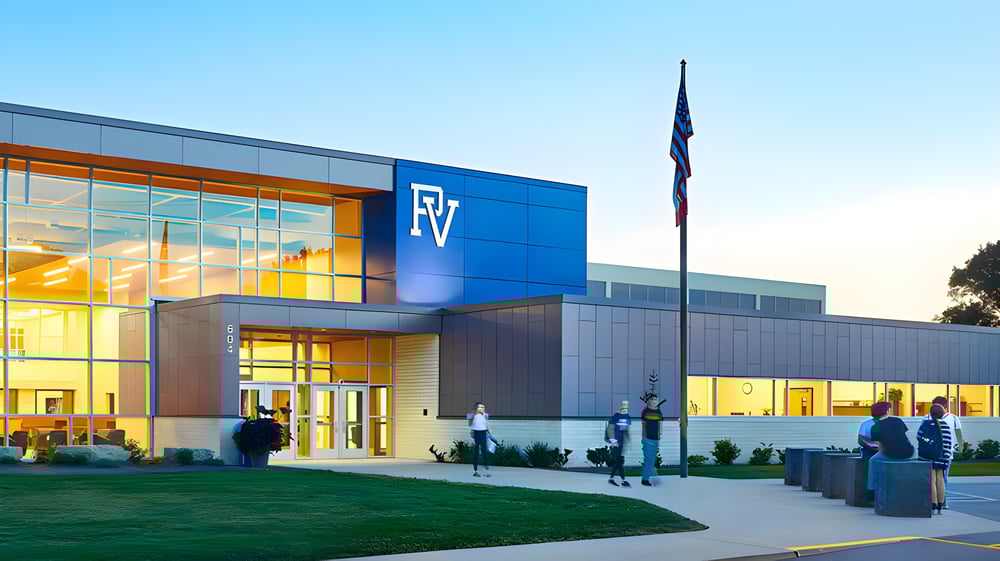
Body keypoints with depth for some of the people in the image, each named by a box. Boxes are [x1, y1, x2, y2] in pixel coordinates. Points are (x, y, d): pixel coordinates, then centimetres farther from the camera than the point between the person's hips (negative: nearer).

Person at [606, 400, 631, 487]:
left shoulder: (628, 418, 10)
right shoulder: (615, 417, -12)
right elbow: (610, 429, -12)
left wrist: (629, 441, 18)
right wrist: (613, 441, -17)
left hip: (621, 442, 7)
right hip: (615, 442, -7)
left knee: (618, 461, 11)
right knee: (619, 461, -9)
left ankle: (611, 478, 22)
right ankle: (623, 481, -9)